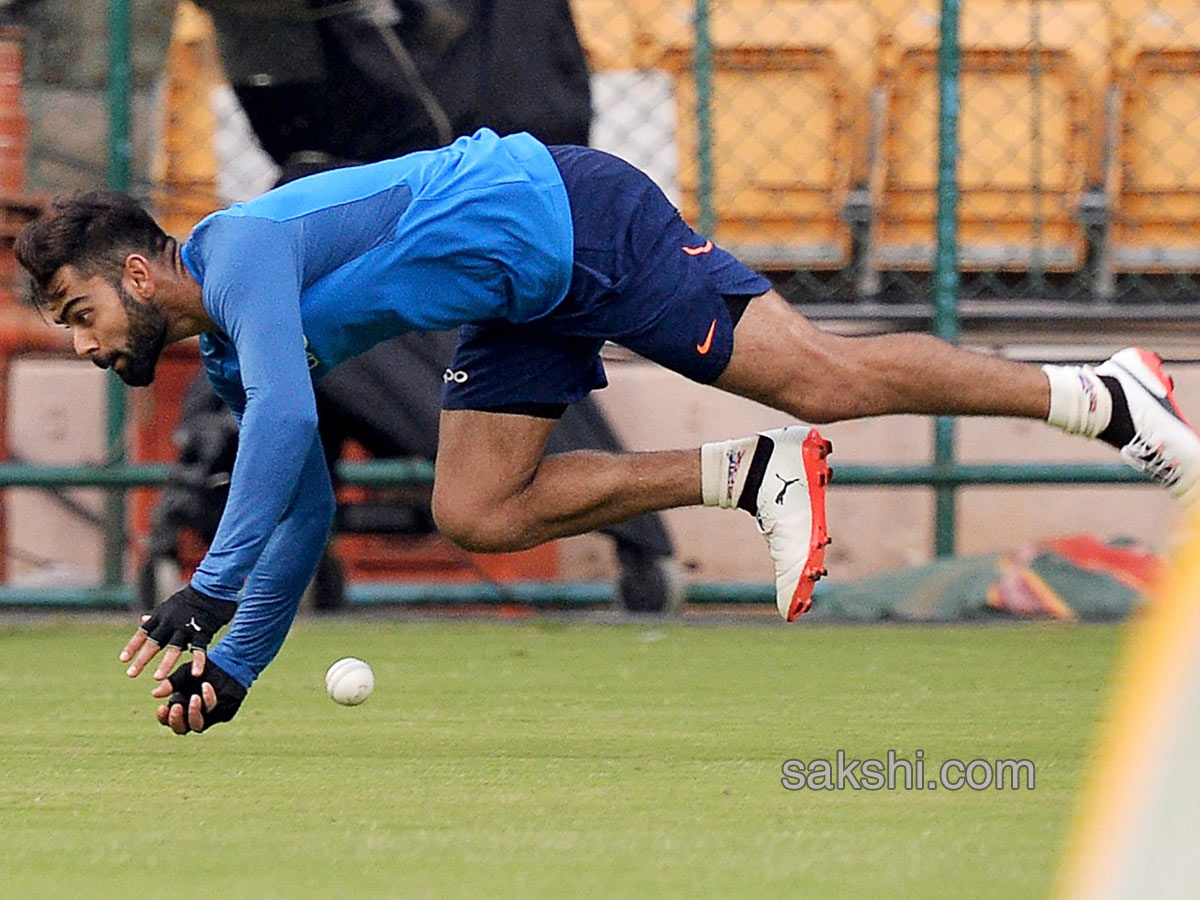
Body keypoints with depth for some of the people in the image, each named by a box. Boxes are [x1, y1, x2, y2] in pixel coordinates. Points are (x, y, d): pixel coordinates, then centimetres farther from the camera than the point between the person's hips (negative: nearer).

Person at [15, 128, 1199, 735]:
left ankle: (1105, 397, -4)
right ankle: (751, 479, 3)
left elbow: (289, 416, -34)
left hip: (564, 220, -10)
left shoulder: (240, 248, -18)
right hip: (523, 300, 10)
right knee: (474, 511, 2)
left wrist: (206, 594, -36)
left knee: (821, 377, -12)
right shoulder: (225, 357, 11)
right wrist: (233, 666, 14)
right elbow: (302, 504, 21)